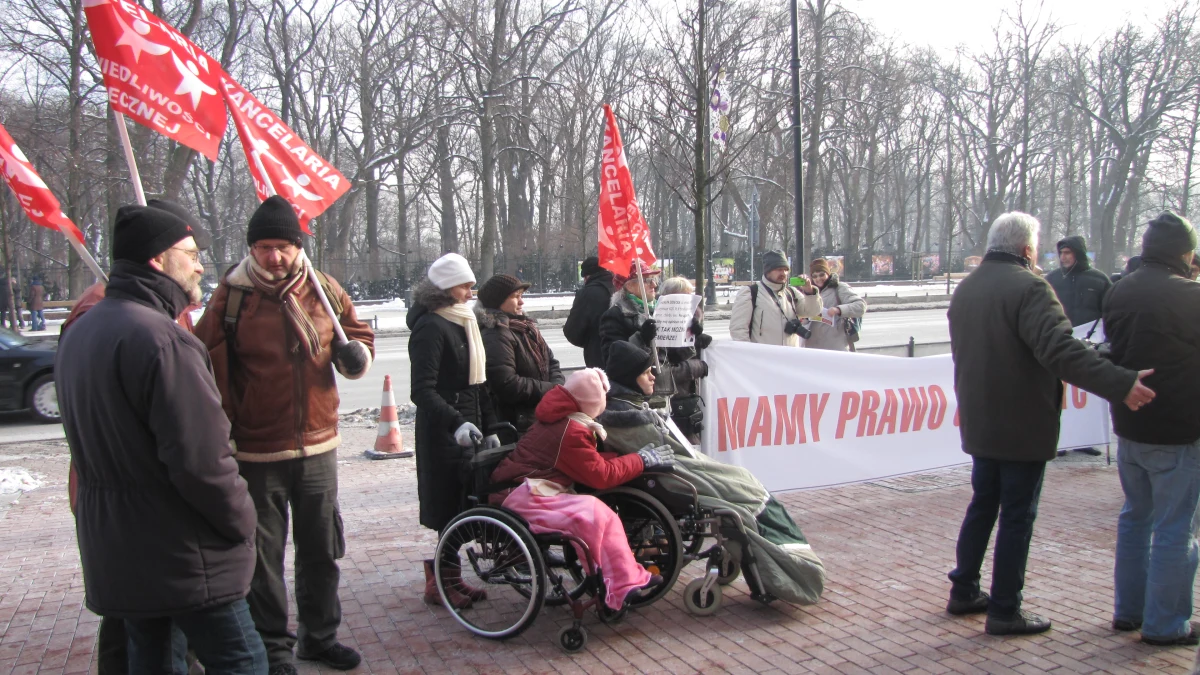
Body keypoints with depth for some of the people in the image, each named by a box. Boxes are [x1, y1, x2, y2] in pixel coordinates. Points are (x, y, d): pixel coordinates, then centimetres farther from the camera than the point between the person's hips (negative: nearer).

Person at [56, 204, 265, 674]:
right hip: (185, 559, -9)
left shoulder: (79, 333, 9)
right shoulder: (161, 338, -23)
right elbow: (201, 459, -26)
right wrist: (242, 521, -10)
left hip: (114, 556, 9)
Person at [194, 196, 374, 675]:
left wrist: (356, 353, -9)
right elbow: (205, 363, -4)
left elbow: (358, 332, 15)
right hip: (256, 451, -3)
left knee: (322, 551, 15)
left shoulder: (324, 290, 1)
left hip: (318, 445, 3)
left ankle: (320, 635, 33)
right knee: (264, 558, 6)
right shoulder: (232, 296, -7)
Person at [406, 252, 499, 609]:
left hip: (467, 428, 8)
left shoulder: (464, 323, 15)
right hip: (442, 432, -8)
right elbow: (422, 390, -21)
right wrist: (456, 423, -32)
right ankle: (440, 582, 9)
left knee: (463, 508, 12)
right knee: (450, 509, -3)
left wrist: (489, 427, 16)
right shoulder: (430, 327, -13)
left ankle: (448, 576, 23)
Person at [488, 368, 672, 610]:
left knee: (603, 514, -2)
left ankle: (629, 578, -4)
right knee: (592, 513, -24)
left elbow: (591, 461, 13)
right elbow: (600, 475, -17)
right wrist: (642, 460, -5)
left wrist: (636, 456, 5)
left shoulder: (560, 419, 12)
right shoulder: (572, 431, -18)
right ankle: (622, 586, -19)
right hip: (525, 497, -10)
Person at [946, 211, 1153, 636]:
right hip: (1023, 426, -8)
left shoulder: (965, 289, 10)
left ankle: (964, 591, 26)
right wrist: (1121, 383, -31)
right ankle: (1004, 611, 9)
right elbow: (1062, 351, -30)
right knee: (1017, 516, 1)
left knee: (983, 506, 19)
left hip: (979, 423, 8)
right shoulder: (1028, 287, -19)